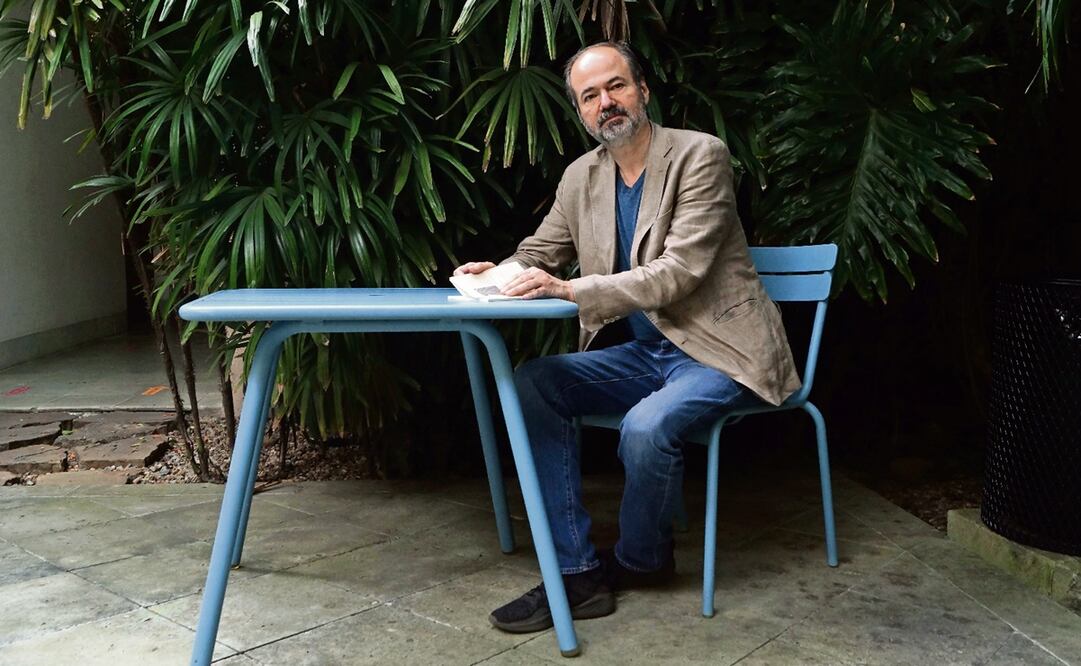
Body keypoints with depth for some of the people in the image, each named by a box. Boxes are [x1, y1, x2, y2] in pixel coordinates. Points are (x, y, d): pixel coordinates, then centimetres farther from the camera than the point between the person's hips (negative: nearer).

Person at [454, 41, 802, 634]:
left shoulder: (699, 155, -13)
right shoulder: (581, 177, 5)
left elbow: (680, 270, -23)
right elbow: (539, 253, 17)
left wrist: (570, 289, -31)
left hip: (717, 352, -6)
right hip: (646, 353, 6)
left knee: (646, 426, -33)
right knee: (532, 383, -14)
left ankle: (641, 560, 1)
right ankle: (577, 572, -12)